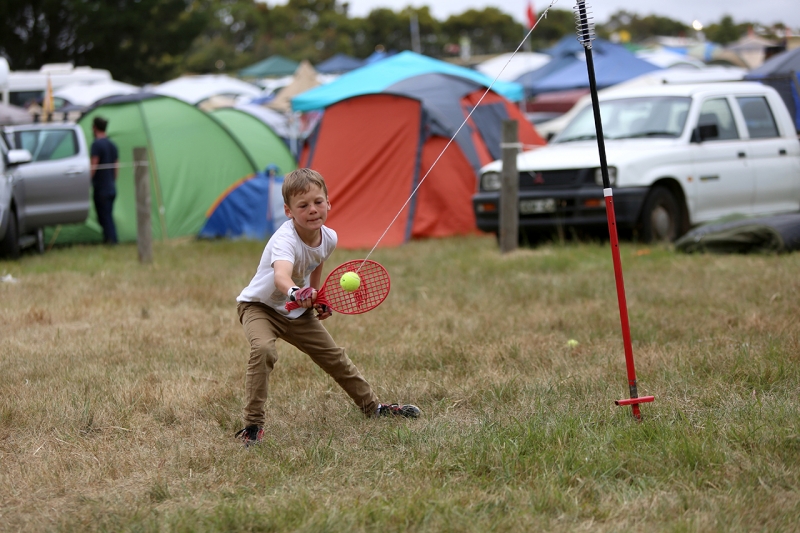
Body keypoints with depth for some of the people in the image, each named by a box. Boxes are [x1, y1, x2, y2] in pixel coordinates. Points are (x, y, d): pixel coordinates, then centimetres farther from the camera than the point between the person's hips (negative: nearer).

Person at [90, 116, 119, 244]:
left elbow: (93, 166, -16)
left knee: (104, 217, -7)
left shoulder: (97, 144, -12)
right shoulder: (112, 145, 13)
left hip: (101, 189, -8)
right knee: (108, 216, 13)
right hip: (111, 188, 8)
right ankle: (111, 240, 12)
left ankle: (110, 240, -14)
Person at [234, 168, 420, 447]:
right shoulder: (284, 240, -36)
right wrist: (296, 292, -77)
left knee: (335, 357, 14)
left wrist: (316, 299, 12)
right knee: (263, 350, -34)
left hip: (297, 311, 7)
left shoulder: (328, 238, -13)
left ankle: (373, 406, 35)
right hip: (259, 306, -6)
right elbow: (281, 275, -58)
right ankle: (252, 425, -26)